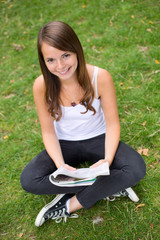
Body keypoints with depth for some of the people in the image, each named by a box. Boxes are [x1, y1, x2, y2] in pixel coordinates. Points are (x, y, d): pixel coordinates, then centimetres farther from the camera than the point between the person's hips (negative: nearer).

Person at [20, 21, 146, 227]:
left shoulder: (100, 77, -22)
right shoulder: (42, 86, -19)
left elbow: (112, 123, -14)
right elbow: (48, 131, -10)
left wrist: (108, 159, -29)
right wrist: (60, 164, -26)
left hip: (98, 139, -1)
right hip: (64, 144, 1)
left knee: (136, 169, -27)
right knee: (29, 180, -24)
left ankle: (69, 205, -14)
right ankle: (110, 187, -15)